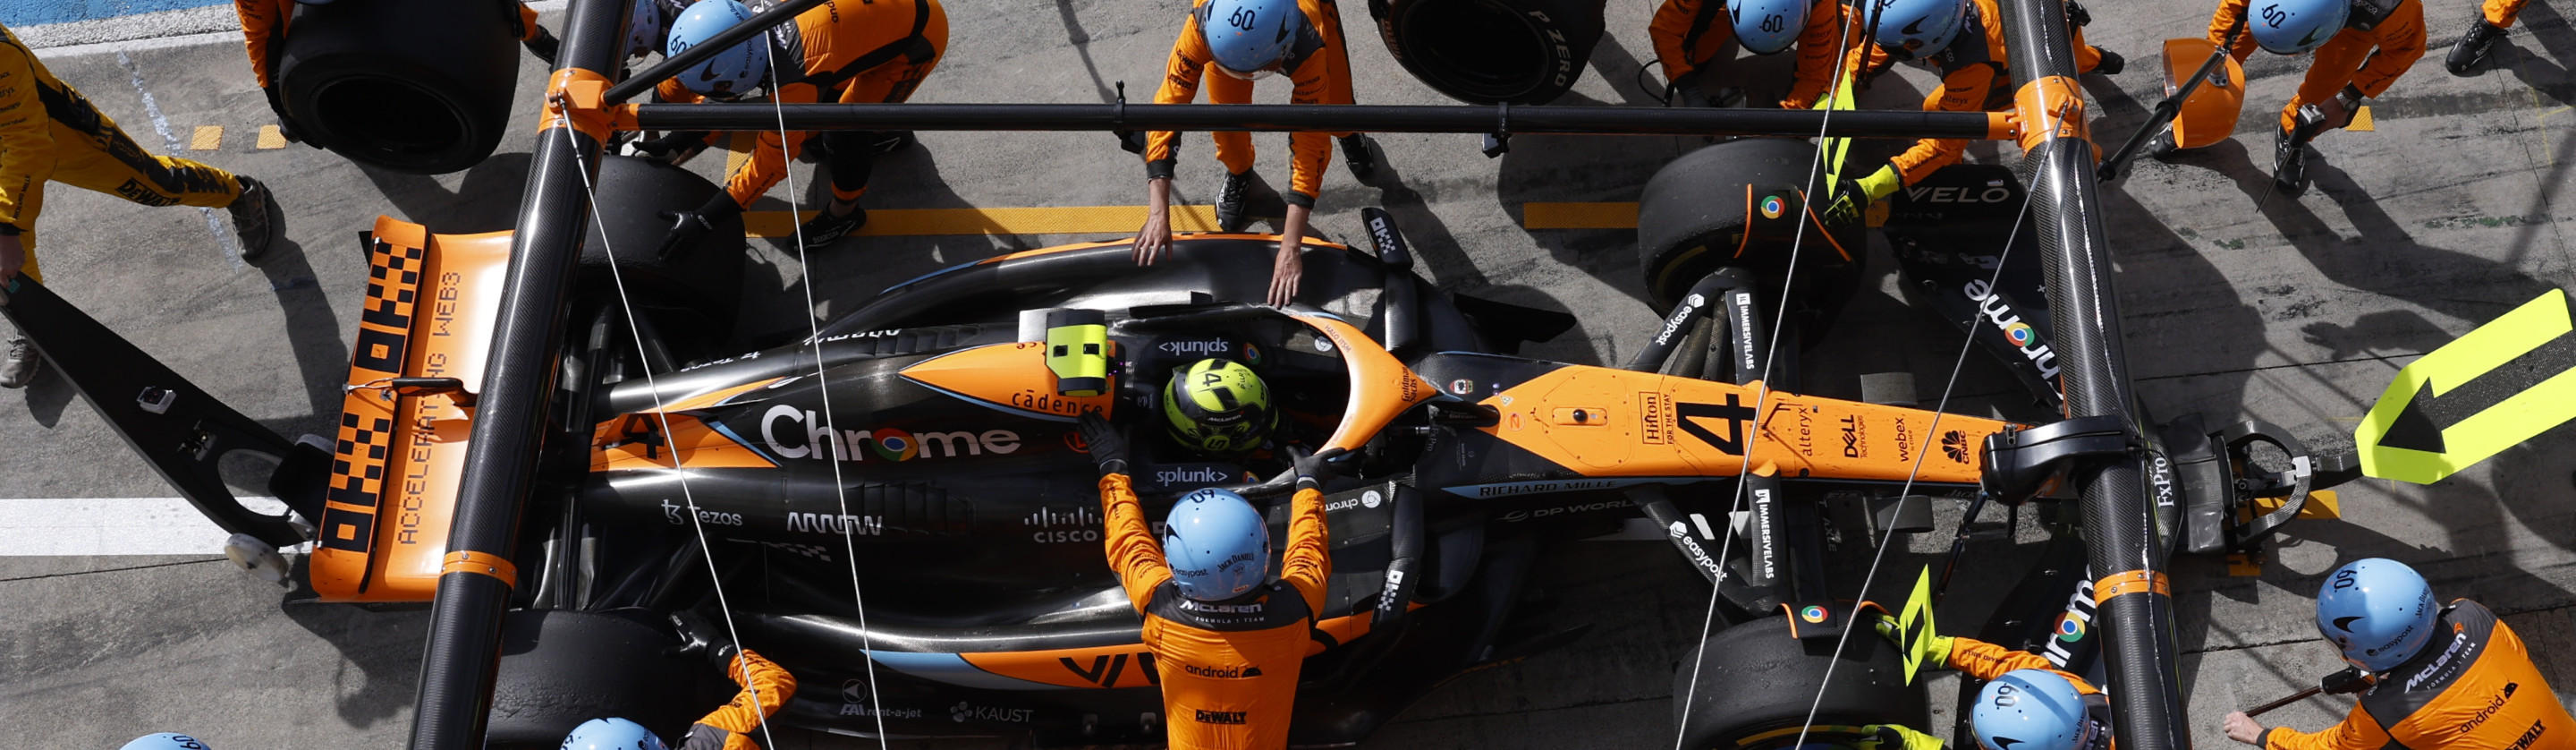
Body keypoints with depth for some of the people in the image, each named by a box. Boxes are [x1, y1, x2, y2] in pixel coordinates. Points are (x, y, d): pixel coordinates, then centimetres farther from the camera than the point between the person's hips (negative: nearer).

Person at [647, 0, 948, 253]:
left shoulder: (791, 84, -32)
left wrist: (703, 220, -19)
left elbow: (771, 162, -23)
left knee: (848, 129, -7)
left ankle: (844, 212, 17)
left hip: (920, 31, -8)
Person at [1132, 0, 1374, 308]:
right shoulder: (1201, 26, -45)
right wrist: (1158, 215, -47)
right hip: (1229, 26, 1)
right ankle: (1238, 173, 25)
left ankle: (1348, 135, 37)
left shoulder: (1308, 49, -45)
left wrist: (1290, 248, -42)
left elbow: (1310, 144, -41)